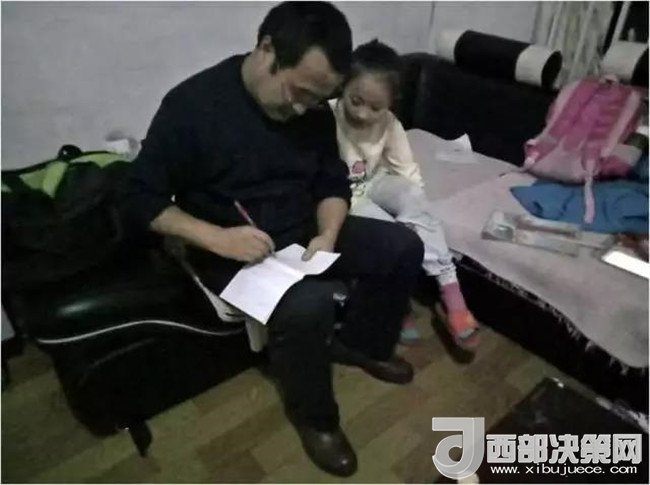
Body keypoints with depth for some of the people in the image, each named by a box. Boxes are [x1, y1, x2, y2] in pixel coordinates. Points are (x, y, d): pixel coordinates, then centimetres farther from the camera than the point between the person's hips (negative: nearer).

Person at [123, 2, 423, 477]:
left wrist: (328, 234, -16)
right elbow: (142, 200, -15)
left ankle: (358, 341, 20)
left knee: (404, 247, -3)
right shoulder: (192, 104, -20)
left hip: (304, 233, 6)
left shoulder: (312, 107, -3)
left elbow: (334, 182, 4)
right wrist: (216, 237, -28)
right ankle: (313, 415, -2)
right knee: (308, 304, -33)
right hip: (234, 250, -5)